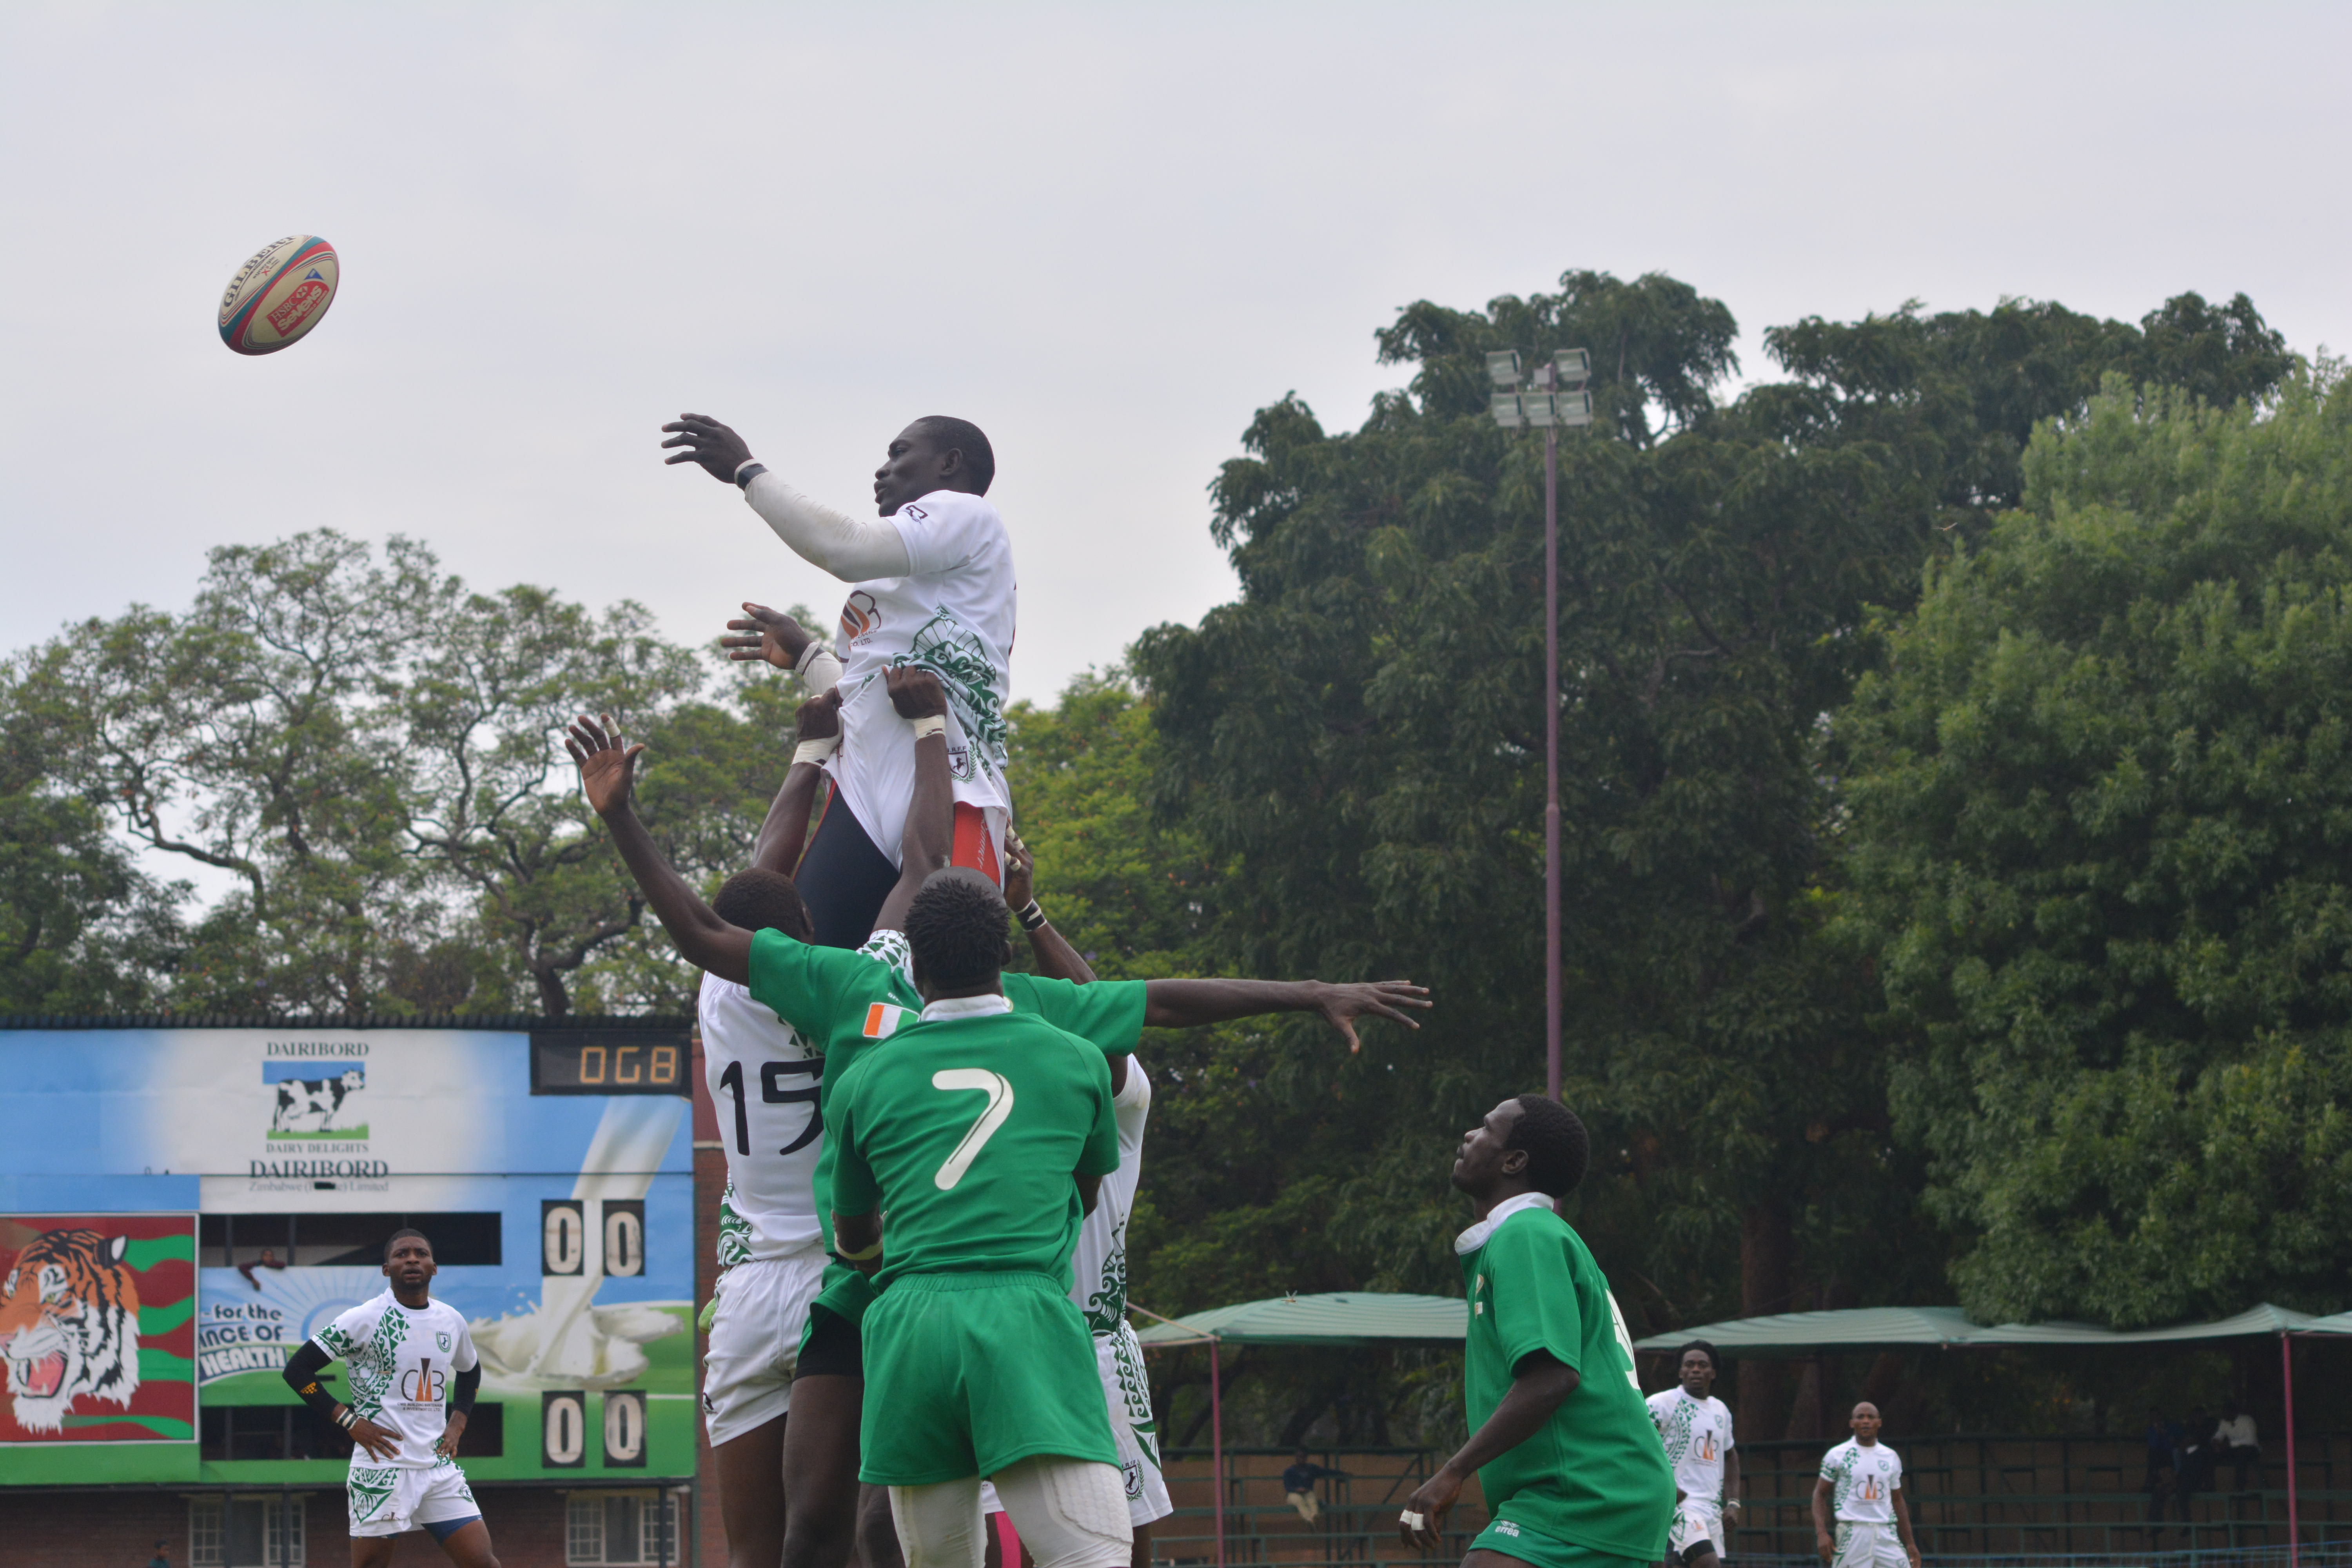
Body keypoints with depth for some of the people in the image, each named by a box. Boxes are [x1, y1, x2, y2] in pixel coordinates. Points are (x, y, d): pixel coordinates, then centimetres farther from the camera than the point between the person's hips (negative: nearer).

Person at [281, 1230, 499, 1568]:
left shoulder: (452, 1321, 10)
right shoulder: (365, 1320, -7)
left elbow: (470, 1371, 31)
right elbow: (297, 1370, -7)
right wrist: (350, 1421, -12)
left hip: (439, 1465, 5)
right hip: (382, 1467, -5)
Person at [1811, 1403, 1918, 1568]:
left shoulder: (1891, 1457, 13)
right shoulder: (1837, 1455, 2)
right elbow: (1820, 1494, 5)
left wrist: (1910, 1544, 18)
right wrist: (1822, 1533, -9)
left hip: (1887, 1535, 3)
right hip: (1851, 1534, -3)